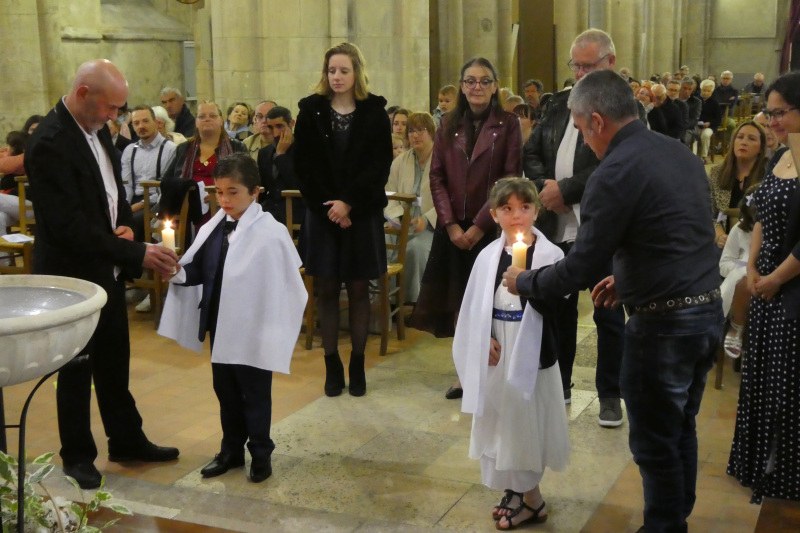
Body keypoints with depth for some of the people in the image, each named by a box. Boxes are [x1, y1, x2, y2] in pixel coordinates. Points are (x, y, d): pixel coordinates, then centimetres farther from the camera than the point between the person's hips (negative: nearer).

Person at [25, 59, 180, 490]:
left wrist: (125, 224, -4)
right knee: (76, 369, 8)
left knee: (115, 362, 18)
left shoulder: (97, 128, 4)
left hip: (106, 270, 8)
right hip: (73, 275, -8)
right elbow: (71, 227, -27)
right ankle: (77, 456, 25)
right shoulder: (50, 143, -23)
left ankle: (127, 441, 33)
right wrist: (137, 254, -26)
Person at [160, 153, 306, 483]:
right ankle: (231, 450, 33)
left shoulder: (271, 233, -16)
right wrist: (178, 271, -15)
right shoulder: (213, 229, 2)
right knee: (225, 390, 17)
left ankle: (260, 454, 24)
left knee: (255, 394, 7)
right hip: (219, 324, 6)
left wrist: (274, 329, -12)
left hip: (253, 328, -6)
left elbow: (283, 285, -13)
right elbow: (199, 271, 6)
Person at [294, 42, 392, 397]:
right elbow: (304, 166, -1)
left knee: (358, 290, 5)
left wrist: (349, 203, -15)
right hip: (322, 213, 1)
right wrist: (328, 206, -11)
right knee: (326, 289, 4)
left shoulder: (374, 112, -1)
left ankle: (357, 364, 15)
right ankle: (332, 365, 14)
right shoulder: (311, 111, 2)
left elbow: (380, 166, -6)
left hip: (362, 214, -1)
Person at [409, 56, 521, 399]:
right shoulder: (449, 124, 9)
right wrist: (450, 224, -7)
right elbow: (436, 176, 4)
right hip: (452, 227, 3)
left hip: (489, 227, -3)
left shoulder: (507, 125, -1)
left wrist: (479, 225, -13)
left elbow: (510, 179, -6)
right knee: (457, 300, 4)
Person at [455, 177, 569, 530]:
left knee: (526, 424, 3)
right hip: (495, 354, 5)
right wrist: (485, 340, -5)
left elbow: (551, 307, -18)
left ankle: (529, 498, 19)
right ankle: (515, 491, 29)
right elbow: (474, 307, 7)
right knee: (498, 424, 12)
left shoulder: (550, 255, -9)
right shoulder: (488, 255, 3)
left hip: (531, 355, -4)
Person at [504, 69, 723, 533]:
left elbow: (581, 268, -16)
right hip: (707, 309, 9)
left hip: (664, 322, -9)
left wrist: (524, 281, 0)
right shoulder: (680, 152, 9)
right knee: (682, 429, 22)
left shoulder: (616, 172, -17)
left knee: (655, 442, 7)